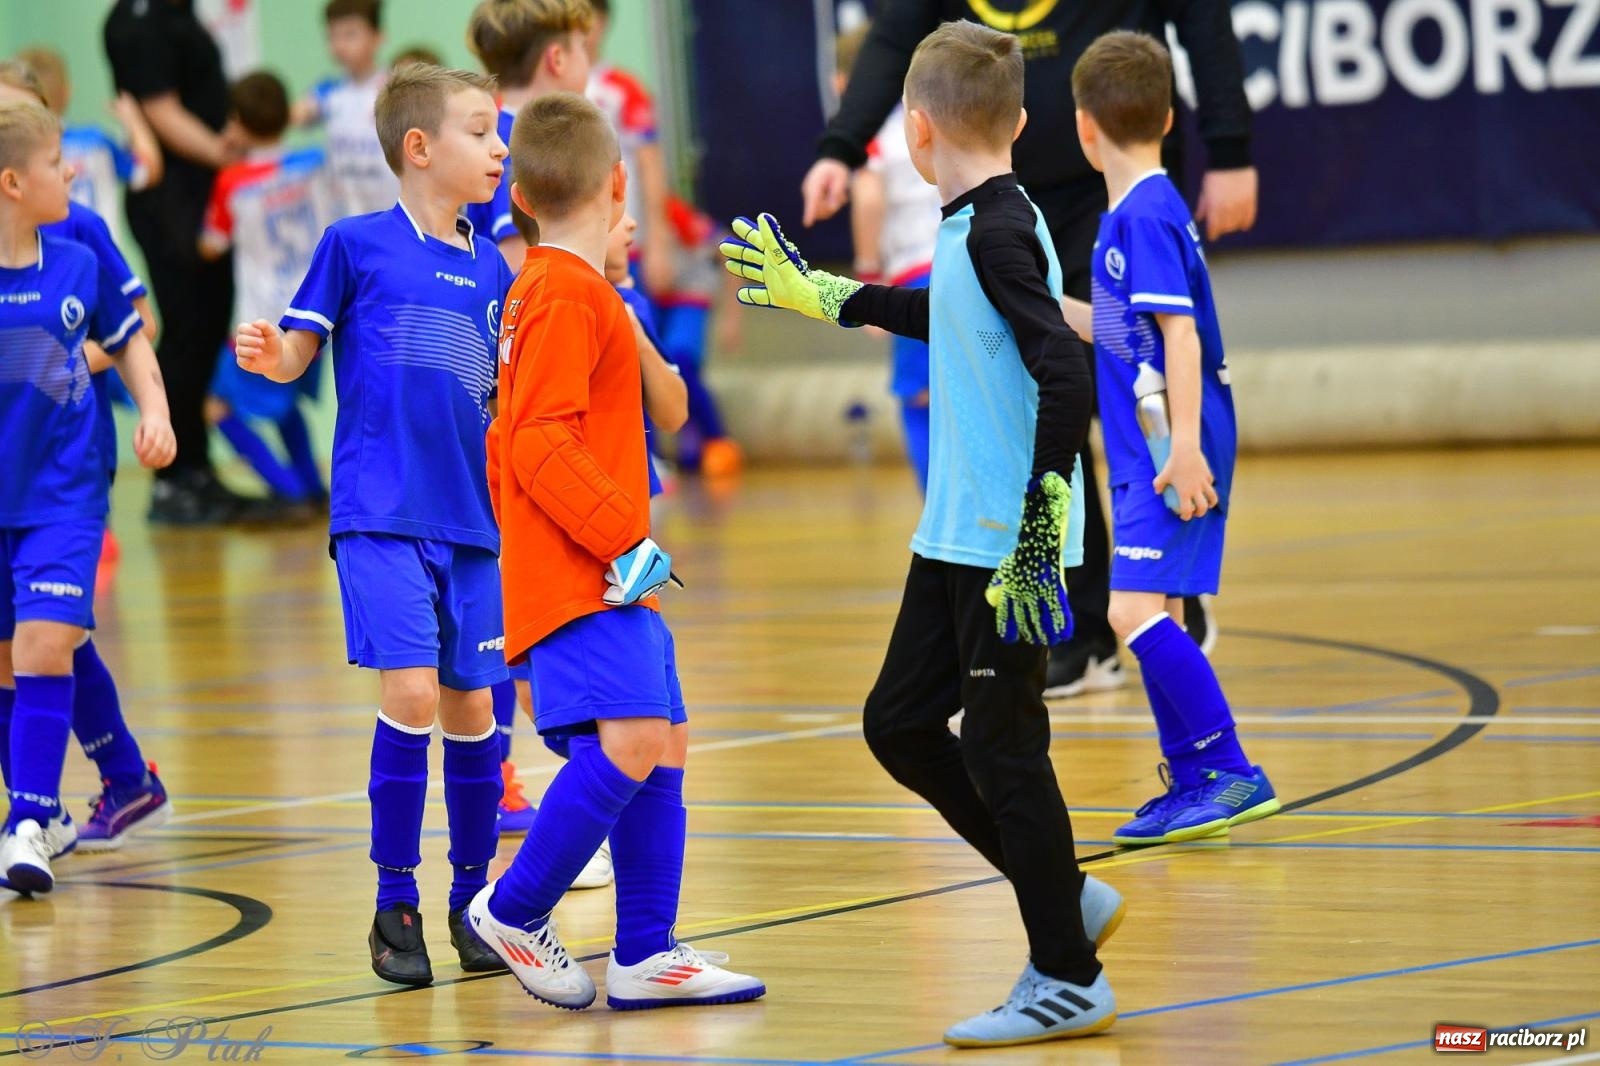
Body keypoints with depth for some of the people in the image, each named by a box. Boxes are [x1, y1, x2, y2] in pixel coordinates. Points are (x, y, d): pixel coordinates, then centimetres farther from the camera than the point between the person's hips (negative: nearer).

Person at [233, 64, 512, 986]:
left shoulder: (491, 268, 11)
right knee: (412, 694, -15)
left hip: (471, 520, 4)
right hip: (380, 517, -4)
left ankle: (473, 901, 19)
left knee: (470, 705, 5)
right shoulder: (357, 244, -1)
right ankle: (396, 905, -3)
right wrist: (266, 354, -19)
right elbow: (295, 355, 1)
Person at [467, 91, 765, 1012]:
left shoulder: (549, 292, 18)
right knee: (628, 741, -21)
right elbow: (541, 445, -20)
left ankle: (647, 956, 10)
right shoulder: (568, 297, -12)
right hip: (577, 581, -11)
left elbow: (515, 444, 23)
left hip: (613, 581, 11)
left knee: (663, 747, 8)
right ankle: (515, 912, -8)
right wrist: (626, 540, -21)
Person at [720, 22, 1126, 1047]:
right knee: (899, 723, 14)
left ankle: (1069, 981, 7)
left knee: (1000, 748, -3)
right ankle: (1068, 899, 22)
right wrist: (817, 293, 45)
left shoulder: (998, 231, -17)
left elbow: (1067, 374, -27)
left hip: (1008, 549, -10)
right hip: (956, 539, 10)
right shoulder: (975, 228, 11)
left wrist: (1039, 527, -28)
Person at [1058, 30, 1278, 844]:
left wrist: (1185, 446, -26)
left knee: (1137, 609, -16)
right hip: (1145, 454, 10)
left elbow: (1179, 333, -22)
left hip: (1172, 454, -10)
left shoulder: (1147, 216, -15)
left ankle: (1232, 773, -15)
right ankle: (1193, 784, 21)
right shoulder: (1134, 213, 14)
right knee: (1154, 618, 14)